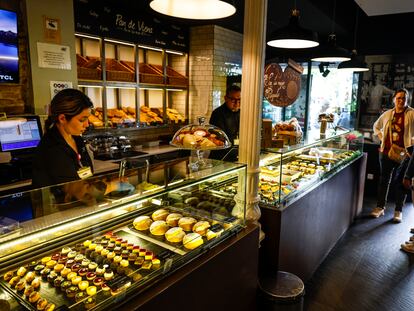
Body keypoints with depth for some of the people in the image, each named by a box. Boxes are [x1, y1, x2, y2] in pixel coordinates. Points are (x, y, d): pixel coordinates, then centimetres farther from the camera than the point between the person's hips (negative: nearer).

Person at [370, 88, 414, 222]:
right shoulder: (388, 114, 8)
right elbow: (376, 126, 24)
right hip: (386, 151, 3)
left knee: (400, 182, 5)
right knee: (384, 180, 11)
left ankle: (398, 211, 17)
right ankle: (380, 207, 22)